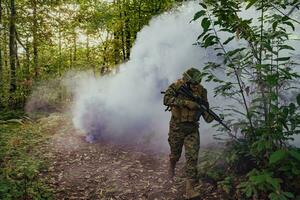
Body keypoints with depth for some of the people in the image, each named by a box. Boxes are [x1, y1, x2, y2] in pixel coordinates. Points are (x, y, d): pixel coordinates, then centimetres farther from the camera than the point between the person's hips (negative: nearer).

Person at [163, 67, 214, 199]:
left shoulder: (201, 91, -6)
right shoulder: (177, 86, -15)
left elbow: (204, 109, 0)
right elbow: (166, 99, -30)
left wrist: (210, 117, -23)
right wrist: (186, 103, -36)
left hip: (192, 129, 1)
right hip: (176, 127, -1)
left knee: (192, 157, -5)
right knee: (175, 154, 17)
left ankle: (190, 188, 3)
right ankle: (172, 166, 52)